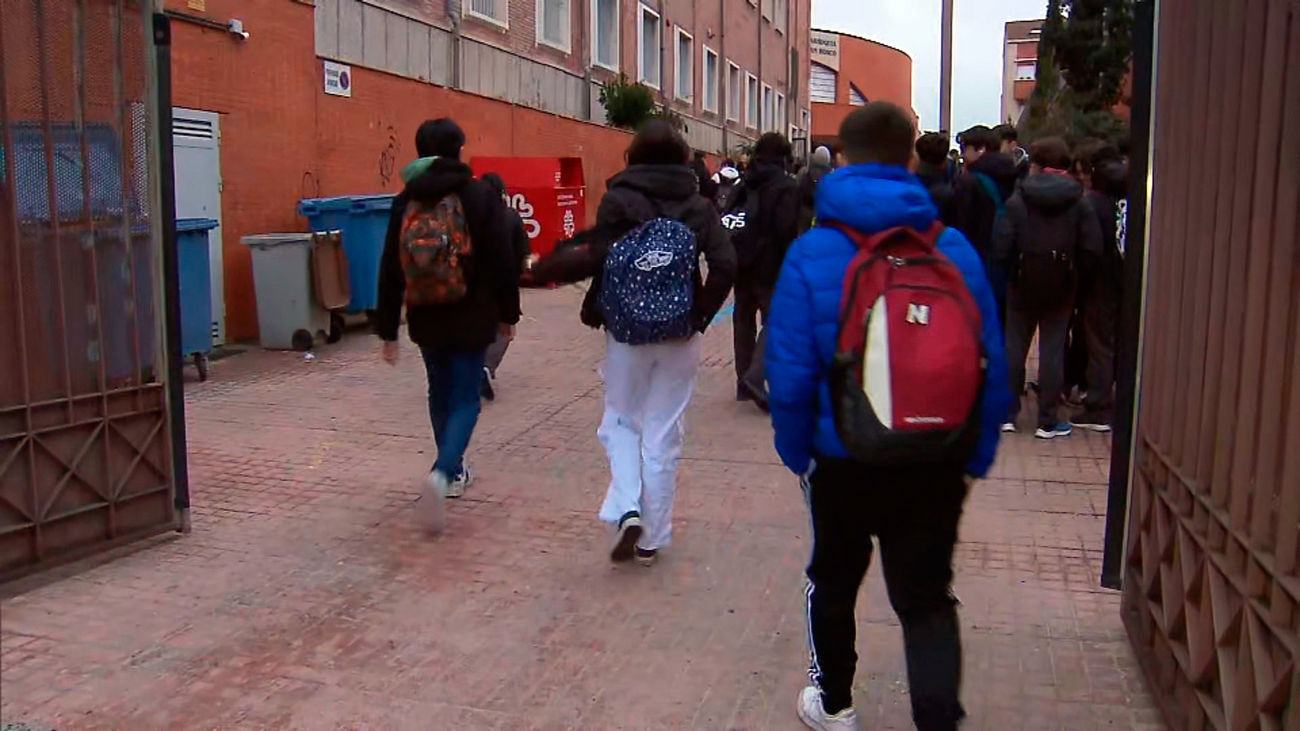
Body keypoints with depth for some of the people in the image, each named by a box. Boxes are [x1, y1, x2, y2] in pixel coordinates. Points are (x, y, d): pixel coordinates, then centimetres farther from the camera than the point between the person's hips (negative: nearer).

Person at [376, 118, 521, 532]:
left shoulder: (406, 201, 1)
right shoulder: (480, 196, -8)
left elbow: (390, 270, 0)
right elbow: (503, 262, -8)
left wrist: (387, 330, 5)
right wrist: (507, 313, 4)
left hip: (426, 320, 4)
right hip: (472, 319, -3)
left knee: (441, 394, 21)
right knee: (465, 399, 3)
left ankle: (453, 472, 34)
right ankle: (441, 475, -18)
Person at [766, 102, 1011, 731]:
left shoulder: (812, 253, -11)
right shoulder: (954, 250, -4)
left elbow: (791, 373, -12)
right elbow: (991, 365, -2)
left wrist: (796, 451, 2)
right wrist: (977, 454, 8)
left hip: (844, 459, -1)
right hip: (937, 464, 1)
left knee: (833, 582, 22)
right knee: (927, 597, 15)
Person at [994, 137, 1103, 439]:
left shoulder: (1017, 201, -7)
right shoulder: (1079, 203, -2)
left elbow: (1001, 248, -13)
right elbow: (1092, 249, -8)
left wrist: (1014, 272, 3)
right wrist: (1073, 273, 5)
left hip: (1022, 286, 0)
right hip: (1061, 289, 1)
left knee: (1014, 347, 10)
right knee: (1053, 351, 5)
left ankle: (1007, 414, 15)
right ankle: (1047, 421, 9)